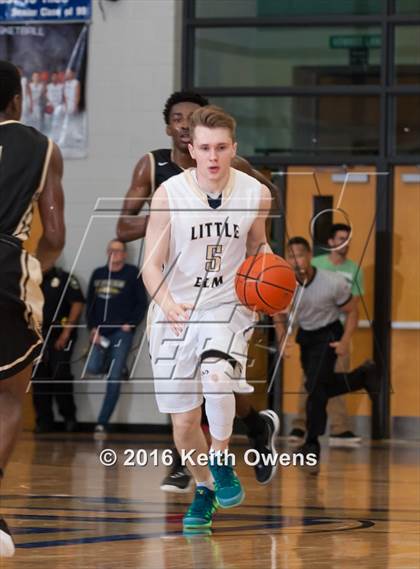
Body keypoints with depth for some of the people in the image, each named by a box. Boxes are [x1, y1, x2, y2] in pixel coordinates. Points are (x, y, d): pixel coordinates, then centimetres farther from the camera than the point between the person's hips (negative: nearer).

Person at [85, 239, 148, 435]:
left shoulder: (132, 274, 0)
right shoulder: (98, 274, 11)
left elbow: (142, 303, 1)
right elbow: (90, 303, 13)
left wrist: (131, 325, -10)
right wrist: (92, 328, 0)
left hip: (122, 332, -4)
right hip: (101, 332, 4)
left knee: (114, 379, -8)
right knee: (93, 368, -16)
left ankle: (102, 422, -5)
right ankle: (119, 366, 18)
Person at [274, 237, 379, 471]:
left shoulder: (333, 283, -26)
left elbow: (352, 311, -10)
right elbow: (279, 313, 3)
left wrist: (345, 341, -19)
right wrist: (283, 340, -10)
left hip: (328, 336, -5)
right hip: (305, 334, 5)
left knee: (315, 387, -18)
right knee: (321, 388, 16)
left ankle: (312, 444, -8)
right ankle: (364, 376, 42)